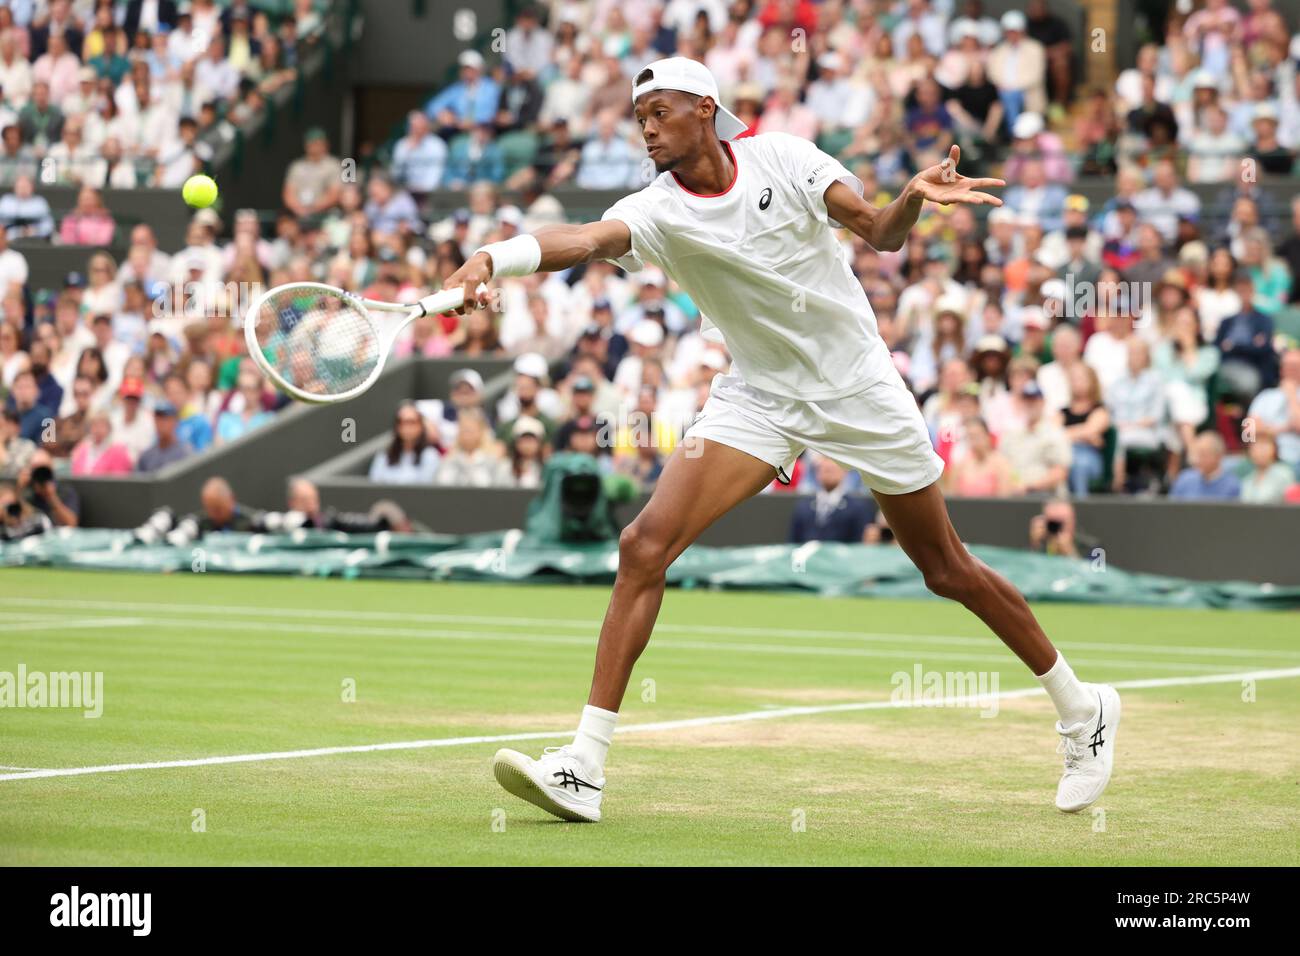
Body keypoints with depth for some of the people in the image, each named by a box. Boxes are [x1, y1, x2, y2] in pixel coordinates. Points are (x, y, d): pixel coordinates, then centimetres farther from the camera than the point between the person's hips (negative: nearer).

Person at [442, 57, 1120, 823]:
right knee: (645, 544, -18)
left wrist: (913, 199, -37)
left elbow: (882, 233, -13)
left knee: (948, 570, 7)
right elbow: (587, 239, -32)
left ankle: (1082, 708, 30)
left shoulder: (782, 158, -11)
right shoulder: (658, 211, -12)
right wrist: (496, 258, -52)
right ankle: (584, 768, -19)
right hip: (759, 399, 1)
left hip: (860, 387, -1)